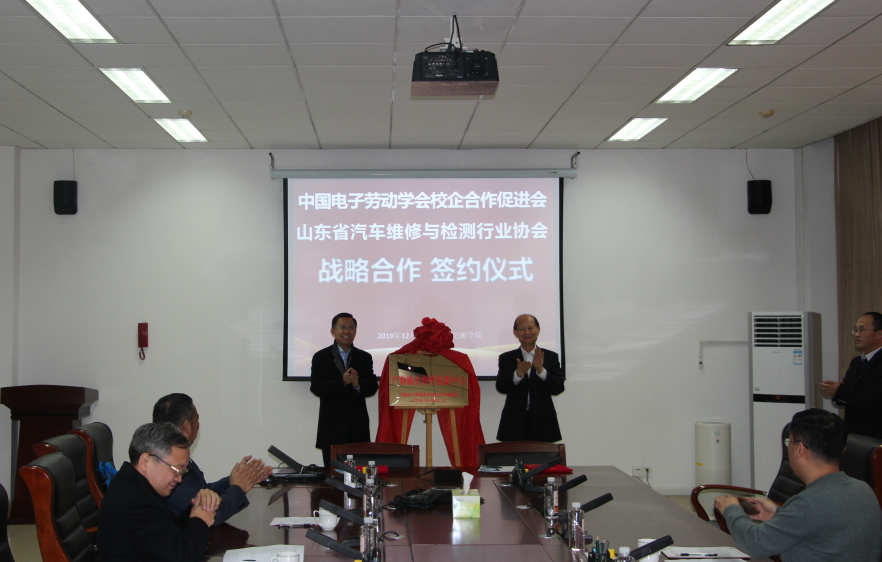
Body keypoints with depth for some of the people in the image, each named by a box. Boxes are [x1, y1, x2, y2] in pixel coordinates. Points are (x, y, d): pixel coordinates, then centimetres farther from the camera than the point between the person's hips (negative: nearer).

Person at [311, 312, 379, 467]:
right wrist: (342, 382, -20)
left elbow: (372, 388, 2)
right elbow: (315, 387, -8)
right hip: (332, 428, -2)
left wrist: (358, 384, -19)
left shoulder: (364, 358, 11)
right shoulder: (321, 357, 4)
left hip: (358, 427, 2)